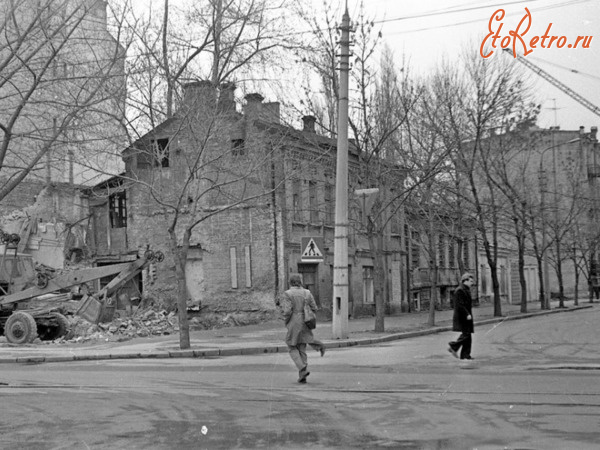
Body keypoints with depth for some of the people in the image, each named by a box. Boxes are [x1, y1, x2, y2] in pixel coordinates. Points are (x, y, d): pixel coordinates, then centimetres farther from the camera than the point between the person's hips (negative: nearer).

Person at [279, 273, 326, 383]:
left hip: (293, 324, -4)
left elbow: (287, 311, -17)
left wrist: (286, 321, 0)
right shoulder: (307, 293, 4)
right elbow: (314, 308, 5)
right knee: (302, 349, 11)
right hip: (305, 324, 4)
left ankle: (303, 368, -11)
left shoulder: (287, 294, -9)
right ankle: (302, 376, 7)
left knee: (293, 349, 11)